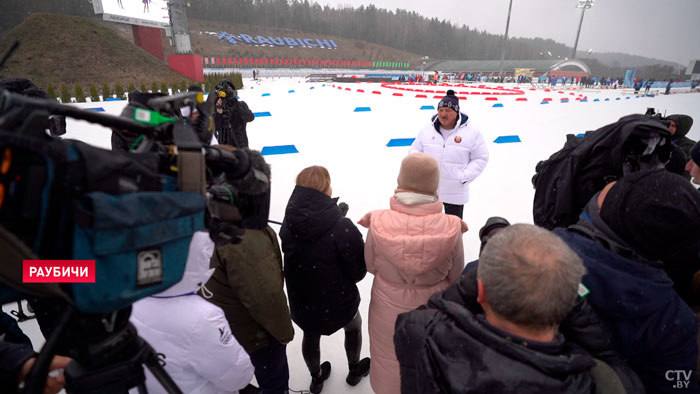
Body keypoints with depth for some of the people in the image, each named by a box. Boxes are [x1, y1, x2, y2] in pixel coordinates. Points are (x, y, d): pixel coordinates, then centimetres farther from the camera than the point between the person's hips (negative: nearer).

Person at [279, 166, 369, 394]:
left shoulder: (288, 225, -14)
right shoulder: (342, 228, -29)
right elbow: (358, 272, -20)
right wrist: (364, 248, -1)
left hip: (301, 304, 3)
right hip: (339, 302, -3)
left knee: (311, 336, 31)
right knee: (354, 327, 30)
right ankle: (354, 370, 53)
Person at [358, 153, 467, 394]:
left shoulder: (378, 222, -26)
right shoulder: (451, 227, -25)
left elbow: (371, 266, -9)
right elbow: (455, 276, -10)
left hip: (388, 308, 0)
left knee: (389, 364, 29)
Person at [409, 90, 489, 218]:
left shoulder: (471, 132, -9)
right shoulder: (427, 131, -2)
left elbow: (481, 158, -3)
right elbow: (414, 150, 9)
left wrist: (464, 177, -12)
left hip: (455, 192, -2)